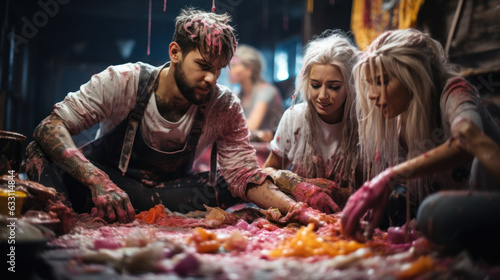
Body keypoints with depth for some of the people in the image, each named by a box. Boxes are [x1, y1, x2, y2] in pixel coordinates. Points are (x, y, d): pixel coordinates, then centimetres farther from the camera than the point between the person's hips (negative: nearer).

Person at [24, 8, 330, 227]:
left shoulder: (225, 107, -13)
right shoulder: (122, 81, -18)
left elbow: (245, 177, -14)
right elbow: (50, 127, -23)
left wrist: (294, 208, -35)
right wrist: (98, 181, -42)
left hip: (166, 192, 3)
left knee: (220, 187, -31)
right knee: (40, 152, -28)